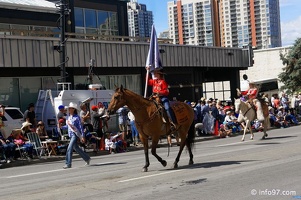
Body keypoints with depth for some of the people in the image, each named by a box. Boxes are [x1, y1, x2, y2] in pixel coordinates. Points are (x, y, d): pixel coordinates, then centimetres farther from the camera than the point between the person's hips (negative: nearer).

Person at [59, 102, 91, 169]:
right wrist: (61, 127, -2)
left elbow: (80, 127, -10)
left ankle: (68, 164, -11)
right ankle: (87, 158, 32)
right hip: (71, 135, 8)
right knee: (76, 148, 16)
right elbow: (67, 126, 17)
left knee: (69, 148, -15)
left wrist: (82, 136, -13)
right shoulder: (68, 117, 10)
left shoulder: (77, 117, -10)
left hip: (75, 134, -8)